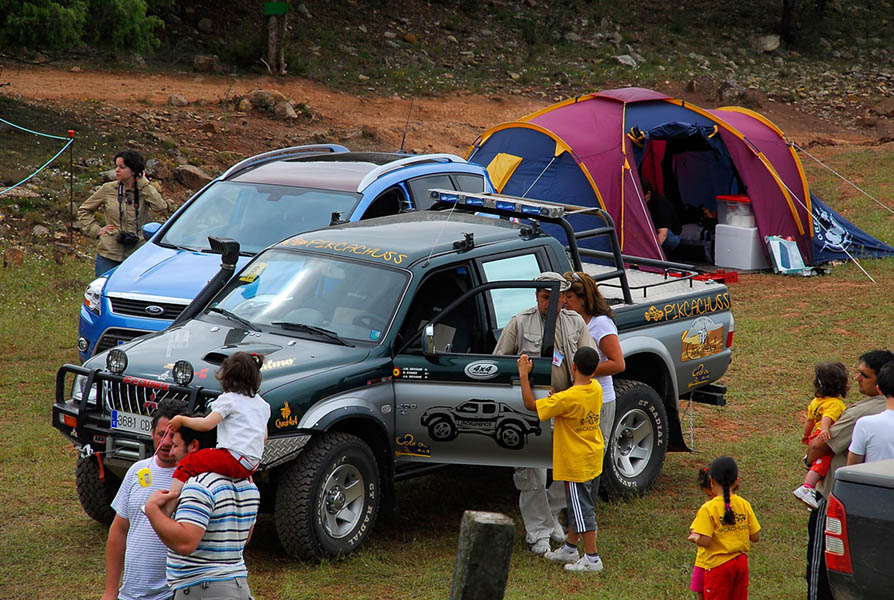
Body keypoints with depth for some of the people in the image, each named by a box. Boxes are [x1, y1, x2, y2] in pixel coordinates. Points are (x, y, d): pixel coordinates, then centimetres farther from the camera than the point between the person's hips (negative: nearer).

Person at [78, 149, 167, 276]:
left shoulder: (144, 191, 1)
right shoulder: (108, 189, 2)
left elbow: (161, 207, -19)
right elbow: (84, 210, 15)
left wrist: (143, 182, -11)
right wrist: (96, 230, 1)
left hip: (135, 254, 0)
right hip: (108, 254, 0)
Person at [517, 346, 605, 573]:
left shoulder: (567, 399, -27)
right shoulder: (596, 389, -4)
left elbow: (531, 404, -21)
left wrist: (524, 375, -14)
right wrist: (555, 397, 11)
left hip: (575, 464, -8)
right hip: (594, 460, 8)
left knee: (582, 510, 0)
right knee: (578, 507, 21)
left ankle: (592, 559, 4)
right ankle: (570, 548, 35)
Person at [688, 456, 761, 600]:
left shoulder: (708, 509, -14)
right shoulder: (744, 505, 0)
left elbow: (704, 541, -18)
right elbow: (755, 537, 3)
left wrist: (694, 537, 2)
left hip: (718, 564, -5)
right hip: (741, 563, 5)